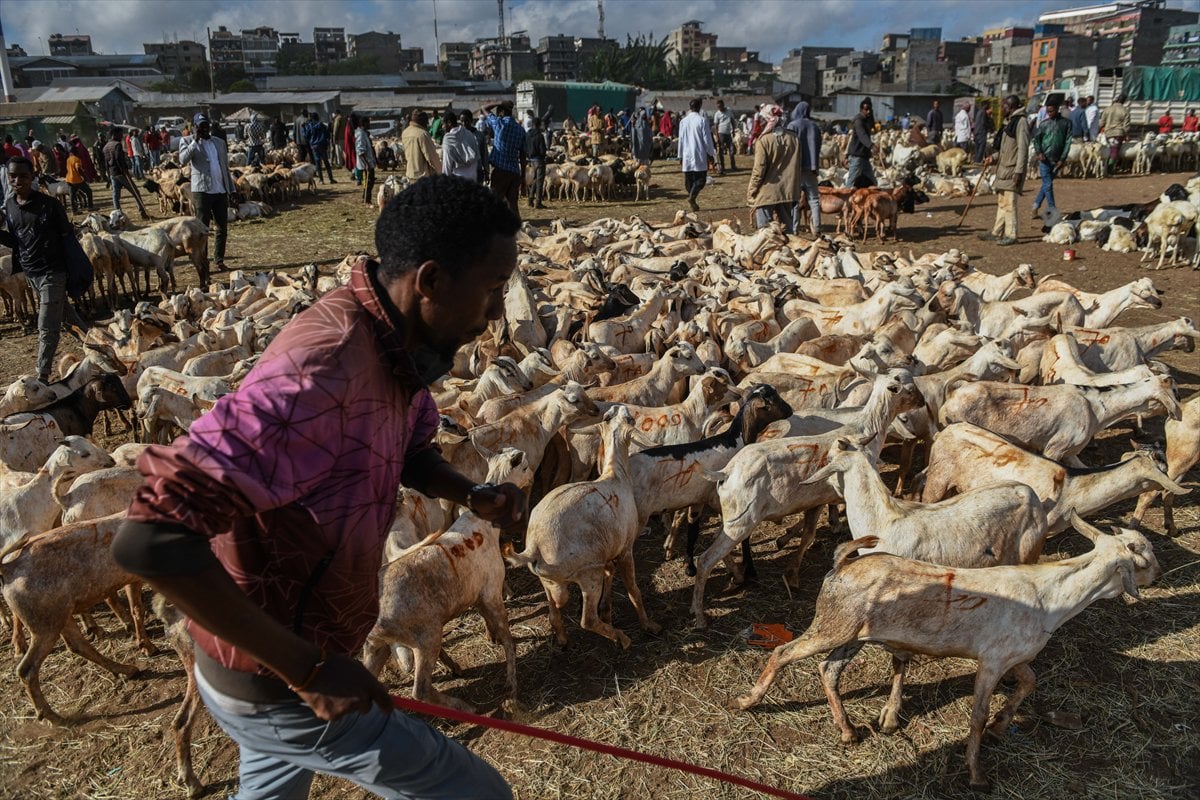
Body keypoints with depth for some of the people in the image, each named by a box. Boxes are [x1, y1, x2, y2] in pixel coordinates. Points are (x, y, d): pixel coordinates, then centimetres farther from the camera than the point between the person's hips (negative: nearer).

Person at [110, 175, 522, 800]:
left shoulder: (396, 340, -6)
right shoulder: (324, 369, -35)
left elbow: (410, 450, 12)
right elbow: (150, 540, -38)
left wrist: (471, 494, -10)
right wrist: (306, 669, -31)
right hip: (273, 684, -9)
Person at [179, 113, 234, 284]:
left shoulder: (219, 142, 16)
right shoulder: (187, 141, 3)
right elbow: (183, 160, -15)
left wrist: (231, 189, 13)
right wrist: (195, 141, -15)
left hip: (221, 191, 5)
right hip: (202, 191, -4)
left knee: (223, 228, 10)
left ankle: (220, 261, 24)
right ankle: (203, 267, -1)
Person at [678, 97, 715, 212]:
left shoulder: (683, 121, 6)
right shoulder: (702, 120, -7)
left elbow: (681, 139, 10)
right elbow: (707, 139, -7)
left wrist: (680, 156, 16)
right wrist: (711, 154, 1)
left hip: (687, 155, 4)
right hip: (700, 155, -4)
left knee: (689, 179, 9)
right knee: (701, 178, 1)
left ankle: (693, 202, 9)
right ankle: (692, 197, -20)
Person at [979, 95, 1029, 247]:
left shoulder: (1021, 122, -13)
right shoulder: (1008, 122, 17)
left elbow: (1023, 149, -18)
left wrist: (1018, 171, -22)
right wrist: (993, 157, 15)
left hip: (1012, 170, -10)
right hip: (1003, 168, 10)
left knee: (1009, 203, -8)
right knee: (1001, 202, 13)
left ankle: (1011, 235, -3)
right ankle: (997, 232, 20)